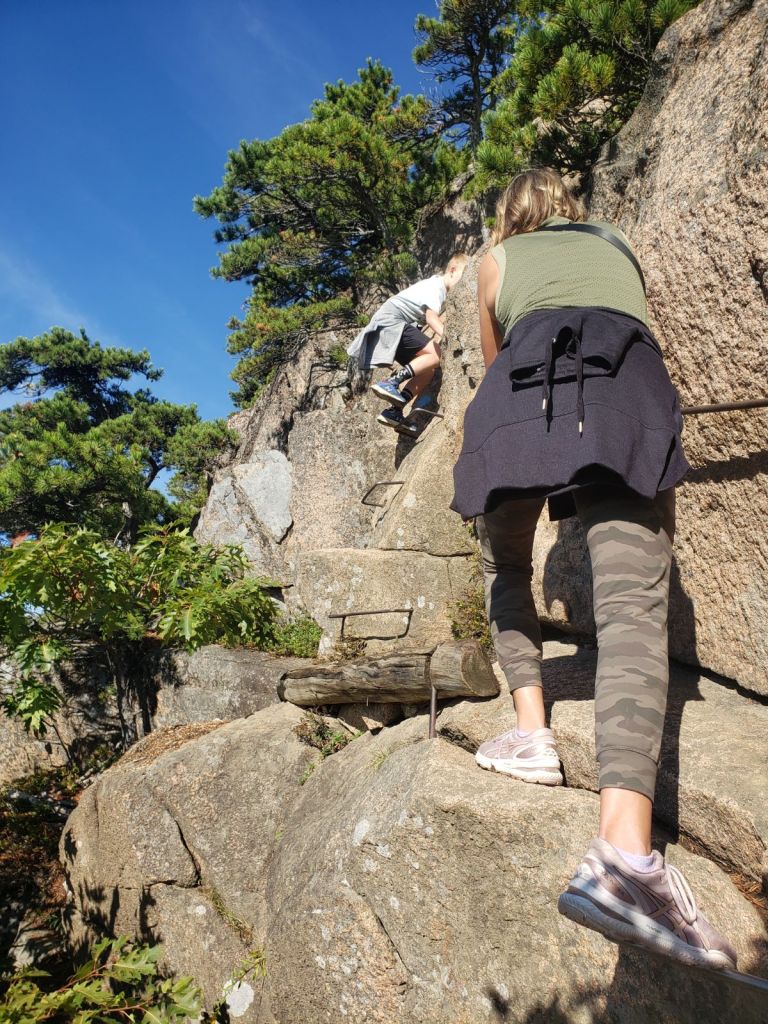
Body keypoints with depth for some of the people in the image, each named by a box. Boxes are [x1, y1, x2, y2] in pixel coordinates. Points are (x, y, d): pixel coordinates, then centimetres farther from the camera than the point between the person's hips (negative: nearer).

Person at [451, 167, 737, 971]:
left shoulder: (496, 258, 33)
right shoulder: (617, 246, 37)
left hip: (525, 384, 0)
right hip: (628, 382, 1)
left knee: (505, 568, 20)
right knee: (632, 602, -17)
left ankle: (531, 730, 4)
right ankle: (622, 849, -34)